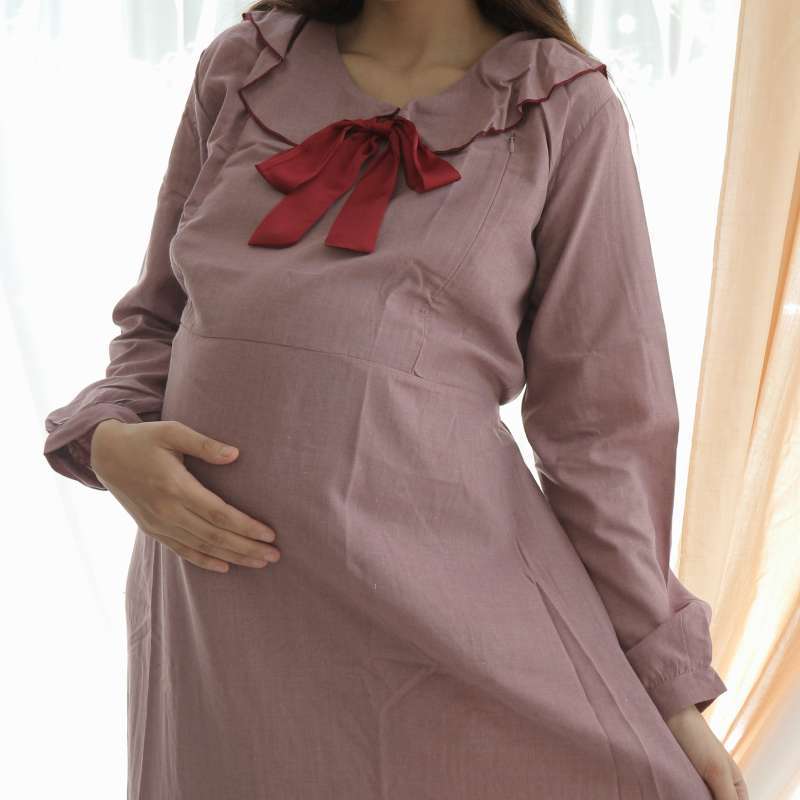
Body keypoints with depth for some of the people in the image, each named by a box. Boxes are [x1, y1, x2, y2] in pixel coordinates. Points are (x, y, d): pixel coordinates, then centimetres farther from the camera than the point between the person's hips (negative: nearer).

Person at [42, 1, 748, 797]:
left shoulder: (566, 108, 1)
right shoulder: (243, 69, 9)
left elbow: (605, 419, 1)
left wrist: (666, 687, 2)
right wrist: (109, 443, -5)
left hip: (439, 596, -2)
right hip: (222, 614, 3)